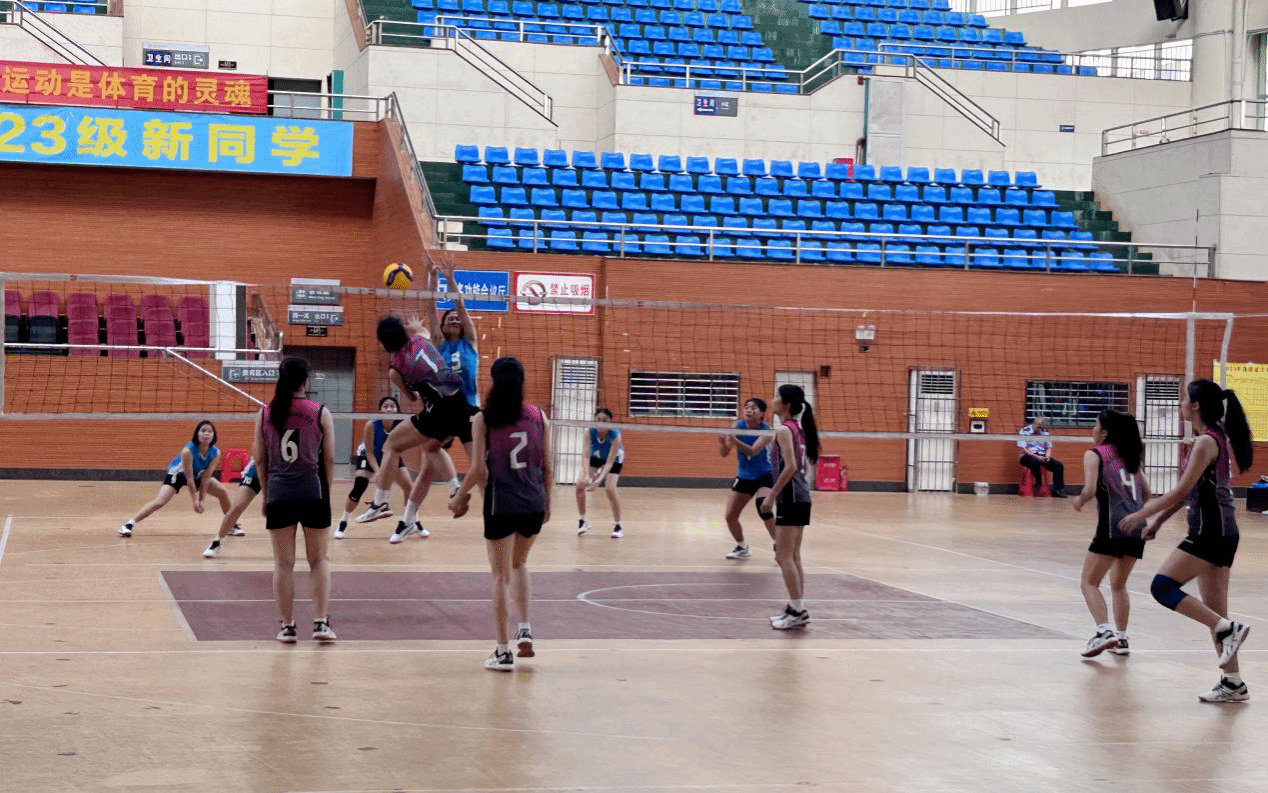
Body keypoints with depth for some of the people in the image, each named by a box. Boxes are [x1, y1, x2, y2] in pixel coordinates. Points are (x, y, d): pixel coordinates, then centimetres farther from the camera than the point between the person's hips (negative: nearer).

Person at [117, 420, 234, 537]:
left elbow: (206, 477, -18)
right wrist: (195, 500, -27)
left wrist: (201, 499, -21)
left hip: (198, 475, 5)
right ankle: (128, 525, -22)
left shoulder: (215, 453, -23)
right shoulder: (188, 451, -36)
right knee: (159, 502, -23)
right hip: (177, 474, -5)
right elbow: (189, 478, -30)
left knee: (223, 492, -2)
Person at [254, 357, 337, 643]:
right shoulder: (321, 413, -2)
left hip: (278, 495, 1)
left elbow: (259, 459, 6)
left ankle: (287, 626, 9)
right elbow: (329, 459, -1)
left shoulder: (265, 414, 3)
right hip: (313, 493, -1)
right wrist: (326, 491, 9)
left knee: (283, 563, 8)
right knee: (319, 560, 10)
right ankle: (321, 622, 2)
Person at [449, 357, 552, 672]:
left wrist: (459, 497, 7)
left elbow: (478, 469, -8)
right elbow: (547, 466, 5)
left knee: (500, 577, 7)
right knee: (519, 564, 27)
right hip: (534, 504, 3)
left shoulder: (484, 419, -5)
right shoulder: (539, 416, 2)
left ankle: (503, 652, 8)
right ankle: (525, 630, 13)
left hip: (501, 504, -3)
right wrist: (547, 503, 18)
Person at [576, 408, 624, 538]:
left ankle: (618, 526, -6)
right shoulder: (590, 432, -30)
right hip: (596, 457, 3)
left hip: (614, 459, -3)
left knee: (609, 489, -22)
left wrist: (600, 479, -51)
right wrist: (586, 476, -51)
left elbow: (610, 461, -37)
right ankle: (583, 521, 4)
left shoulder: (615, 435, -36)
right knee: (580, 484, -14)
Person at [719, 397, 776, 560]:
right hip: (743, 477, 5)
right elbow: (725, 453, -13)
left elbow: (752, 451, -33)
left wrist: (735, 441, -49)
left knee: (764, 509, -29)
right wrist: (724, 443, -37)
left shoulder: (766, 430, -18)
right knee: (730, 516, 0)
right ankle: (742, 548, 27)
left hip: (764, 477, -5)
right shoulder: (738, 426, -9)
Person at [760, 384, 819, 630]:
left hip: (790, 498, -9)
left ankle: (797, 611, -6)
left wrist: (772, 495, -18)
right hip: (801, 497, 9)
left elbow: (790, 467, -22)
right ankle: (797, 609, 15)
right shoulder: (798, 428, 13)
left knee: (784, 557, -5)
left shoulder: (784, 430, -13)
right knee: (793, 557, 13)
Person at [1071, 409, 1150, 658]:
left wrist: (1079, 502, 5)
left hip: (1113, 526, -7)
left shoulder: (1094, 454, 0)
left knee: (1089, 582, 1)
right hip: (1137, 527, 7)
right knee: (1118, 584, 21)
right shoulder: (1127, 455, 19)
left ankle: (1104, 631, -18)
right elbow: (1146, 492, 16)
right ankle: (1121, 638, 18)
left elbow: (1090, 489, -14)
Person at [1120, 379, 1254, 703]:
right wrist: (1159, 519, 21)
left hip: (1210, 531, -10)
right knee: (1214, 612, 10)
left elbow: (1181, 490, -18)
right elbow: (1190, 491, 21)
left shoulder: (1207, 441, -14)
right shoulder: (1217, 437, 15)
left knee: (1163, 586, -12)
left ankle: (1227, 628, -14)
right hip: (1220, 532, 10)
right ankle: (1233, 684, 11)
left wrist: (1141, 515, -11)